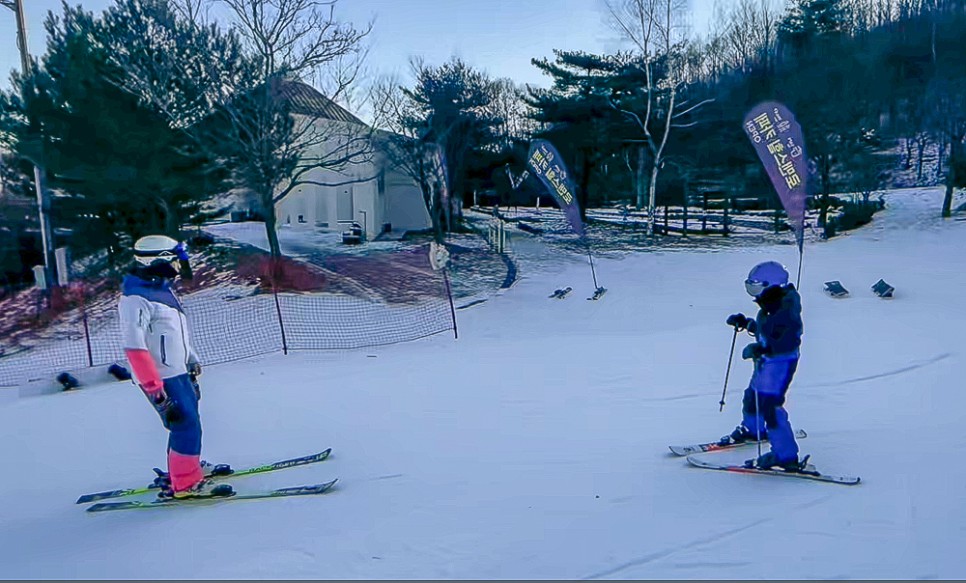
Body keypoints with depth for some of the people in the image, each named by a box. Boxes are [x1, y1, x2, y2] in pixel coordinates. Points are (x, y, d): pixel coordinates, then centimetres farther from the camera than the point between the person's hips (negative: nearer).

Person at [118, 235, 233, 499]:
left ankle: (184, 469, 35)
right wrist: (154, 388, -26)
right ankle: (185, 484, 3)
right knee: (187, 425, -7)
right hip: (161, 378, -9)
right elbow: (134, 347, -25)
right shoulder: (135, 298, -20)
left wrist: (191, 360, 26)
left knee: (187, 420, 19)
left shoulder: (162, 288, 10)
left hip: (178, 372, 10)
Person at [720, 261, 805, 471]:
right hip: (766, 361, 11)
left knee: (769, 406, -11)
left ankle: (787, 457, -3)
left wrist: (761, 348, -41)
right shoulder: (772, 304, 6)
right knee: (752, 396, 26)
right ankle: (751, 430, 52)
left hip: (780, 363, -11)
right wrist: (744, 322, 21)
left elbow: (789, 341, -34)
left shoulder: (785, 309, -25)